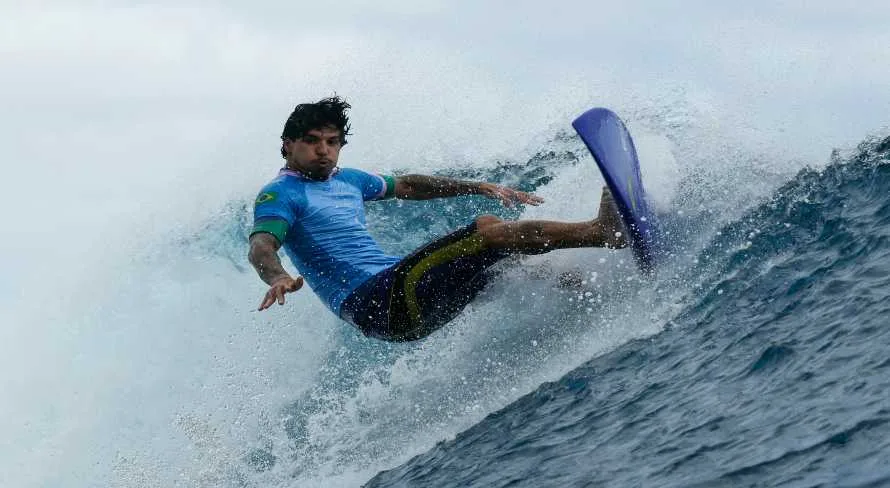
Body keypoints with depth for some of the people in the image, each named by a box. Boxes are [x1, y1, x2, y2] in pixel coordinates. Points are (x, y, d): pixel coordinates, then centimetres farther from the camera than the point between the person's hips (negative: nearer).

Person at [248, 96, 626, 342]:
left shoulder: (345, 180, 23)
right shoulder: (279, 194, -2)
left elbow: (406, 186, 36)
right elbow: (260, 248, -20)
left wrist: (482, 187, 35)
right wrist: (279, 278, -45)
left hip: (400, 285, 9)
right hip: (372, 302, -9)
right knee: (488, 232, -18)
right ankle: (603, 232, -22)